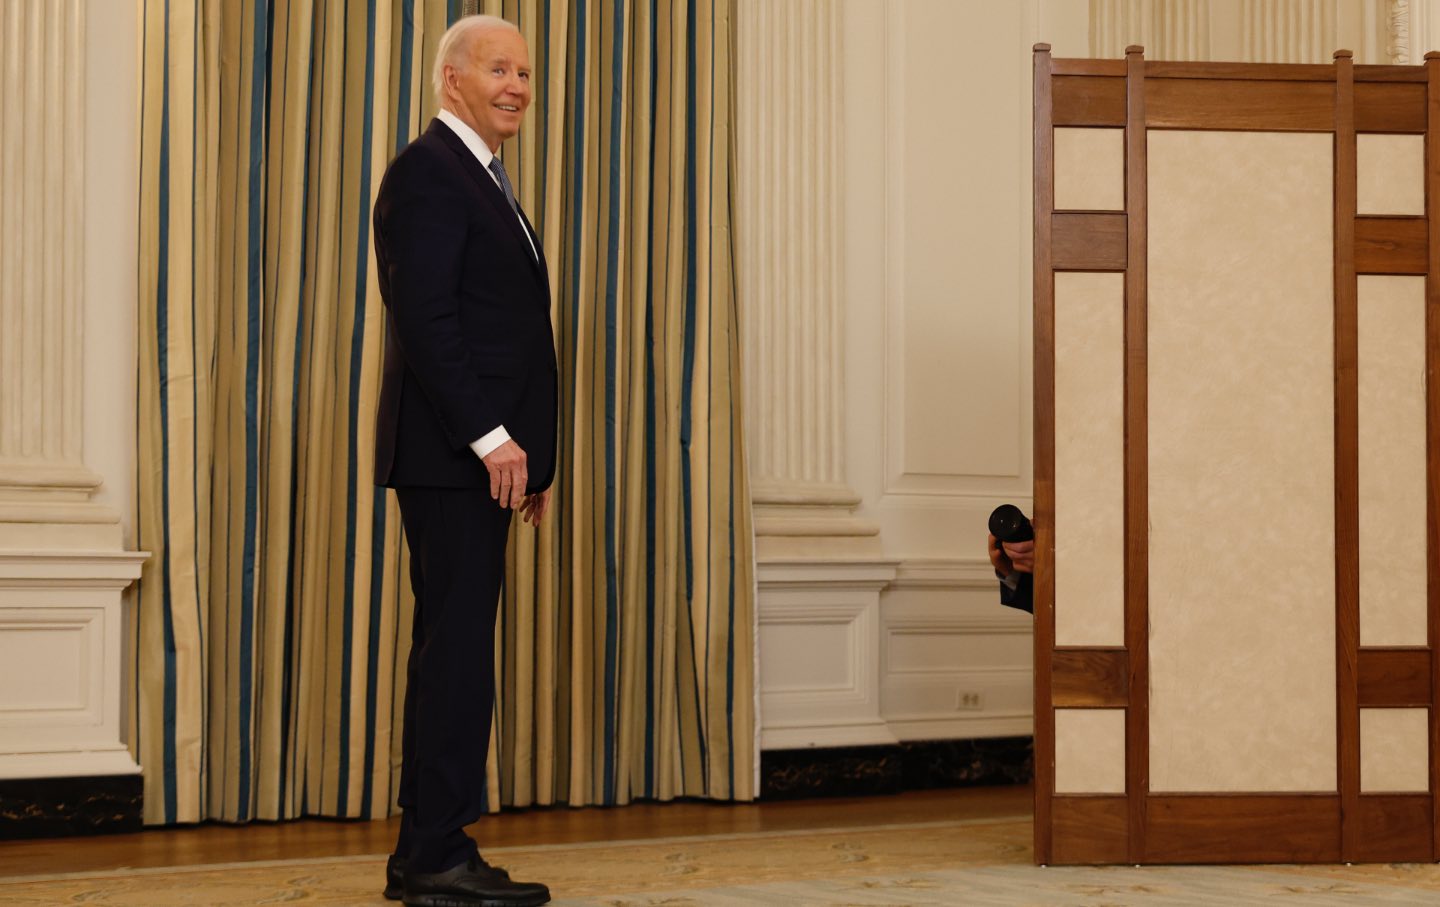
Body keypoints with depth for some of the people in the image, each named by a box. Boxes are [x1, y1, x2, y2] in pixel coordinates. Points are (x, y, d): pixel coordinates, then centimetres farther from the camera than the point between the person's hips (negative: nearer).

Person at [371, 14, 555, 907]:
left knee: (455, 646, 10)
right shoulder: (429, 172, -9)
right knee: (458, 644, -9)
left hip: (483, 455, 10)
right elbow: (424, 320, -18)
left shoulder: (482, 180, 22)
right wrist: (490, 437, -20)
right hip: (453, 455, -10)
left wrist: (525, 456, 17)